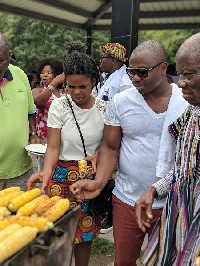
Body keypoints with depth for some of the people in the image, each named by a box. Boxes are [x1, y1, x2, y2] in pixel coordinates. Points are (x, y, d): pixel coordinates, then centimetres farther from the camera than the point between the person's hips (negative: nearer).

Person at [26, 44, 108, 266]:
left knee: (86, 233, 12)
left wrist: (97, 157, -12)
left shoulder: (104, 108, -1)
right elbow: (53, 147, -10)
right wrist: (46, 171, -29)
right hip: (63, 175, -1)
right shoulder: (59, 106, -6)